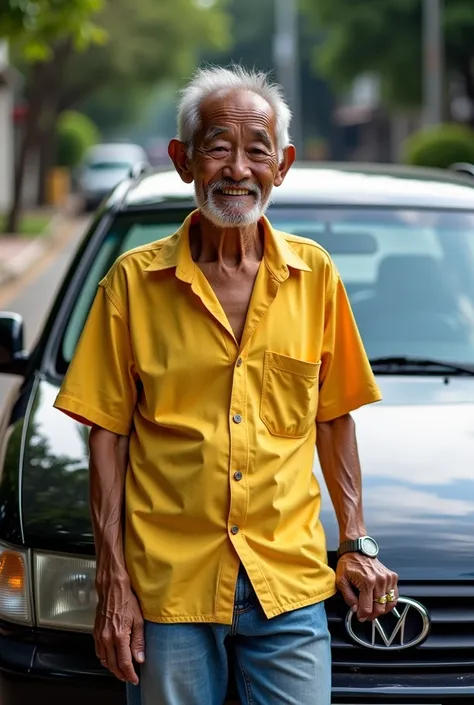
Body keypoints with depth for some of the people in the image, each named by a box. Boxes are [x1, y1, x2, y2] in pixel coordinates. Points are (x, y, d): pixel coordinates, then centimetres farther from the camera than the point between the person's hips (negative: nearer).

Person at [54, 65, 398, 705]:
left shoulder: (313, 274, 6)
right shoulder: (135, 280, -1)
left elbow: (333, 418, 12)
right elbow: (109, 435, 0)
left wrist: (357, 543, 8)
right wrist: (113, 581, -4)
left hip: (290, 583, 2)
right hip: (168, 582, -1)